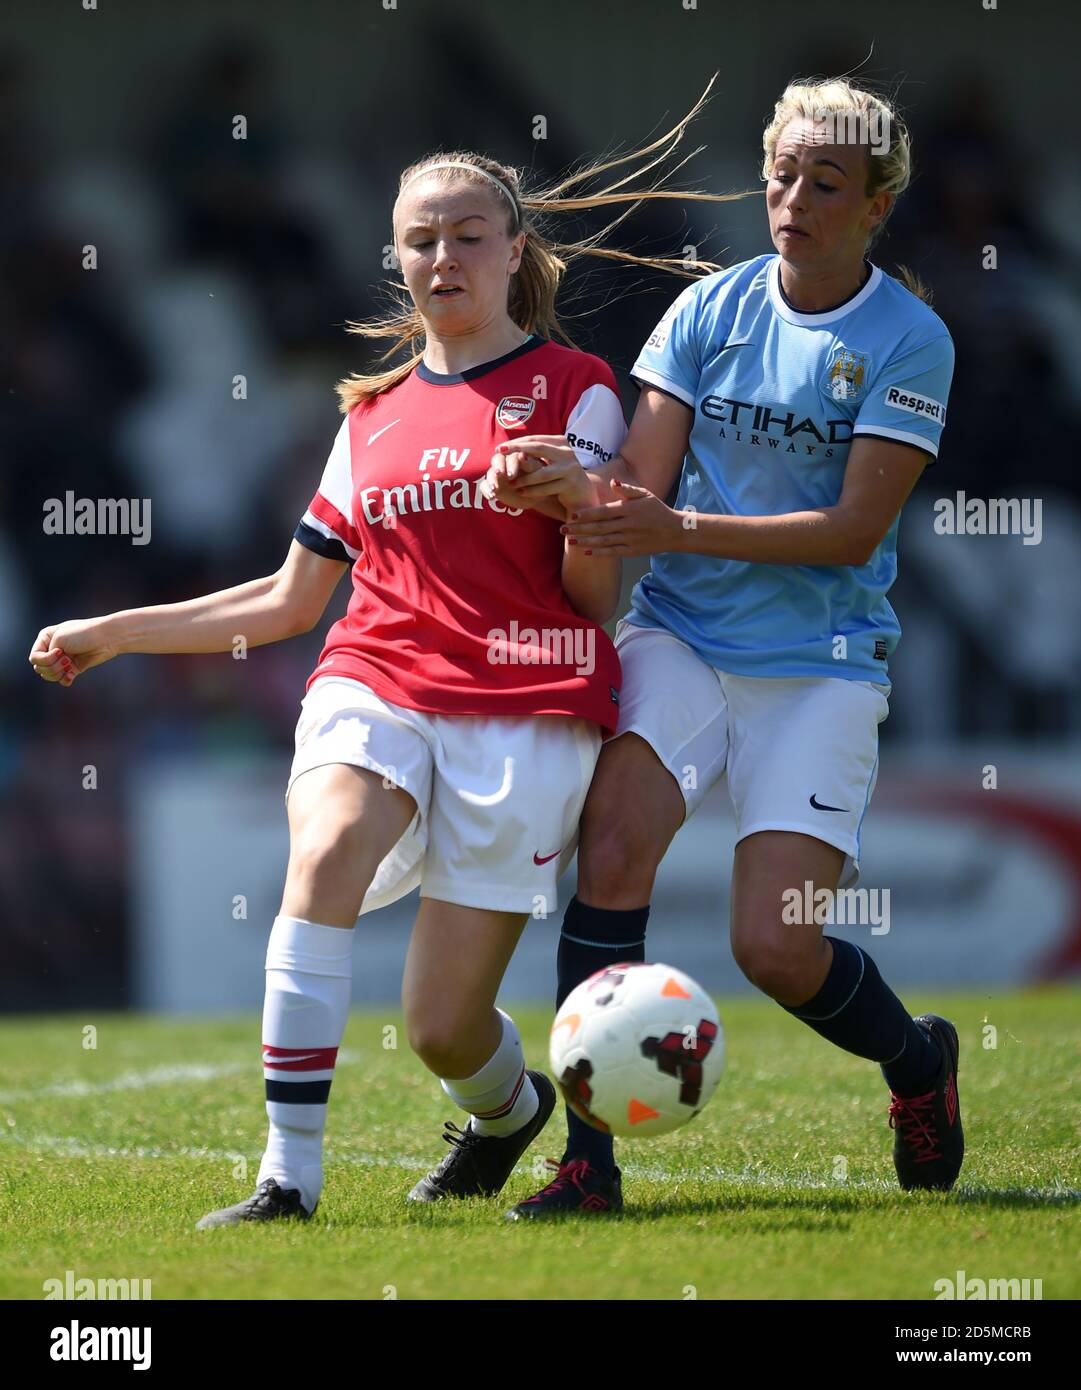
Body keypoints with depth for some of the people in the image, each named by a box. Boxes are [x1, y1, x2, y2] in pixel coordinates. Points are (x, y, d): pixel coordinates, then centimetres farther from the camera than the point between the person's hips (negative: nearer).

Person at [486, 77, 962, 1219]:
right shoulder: (710, 309, 4)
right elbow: (641, 478, -1)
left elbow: (855, 528, -12)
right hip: (678, 639, 3)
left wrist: (679, 529, -21)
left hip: (821, 665, -3)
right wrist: (565, 477, -25)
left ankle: (915, 1060, 23)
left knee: (776, 949, -11)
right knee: (611, 856, -22)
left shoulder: (909, 342, -5)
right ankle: (588, 1160, -17)